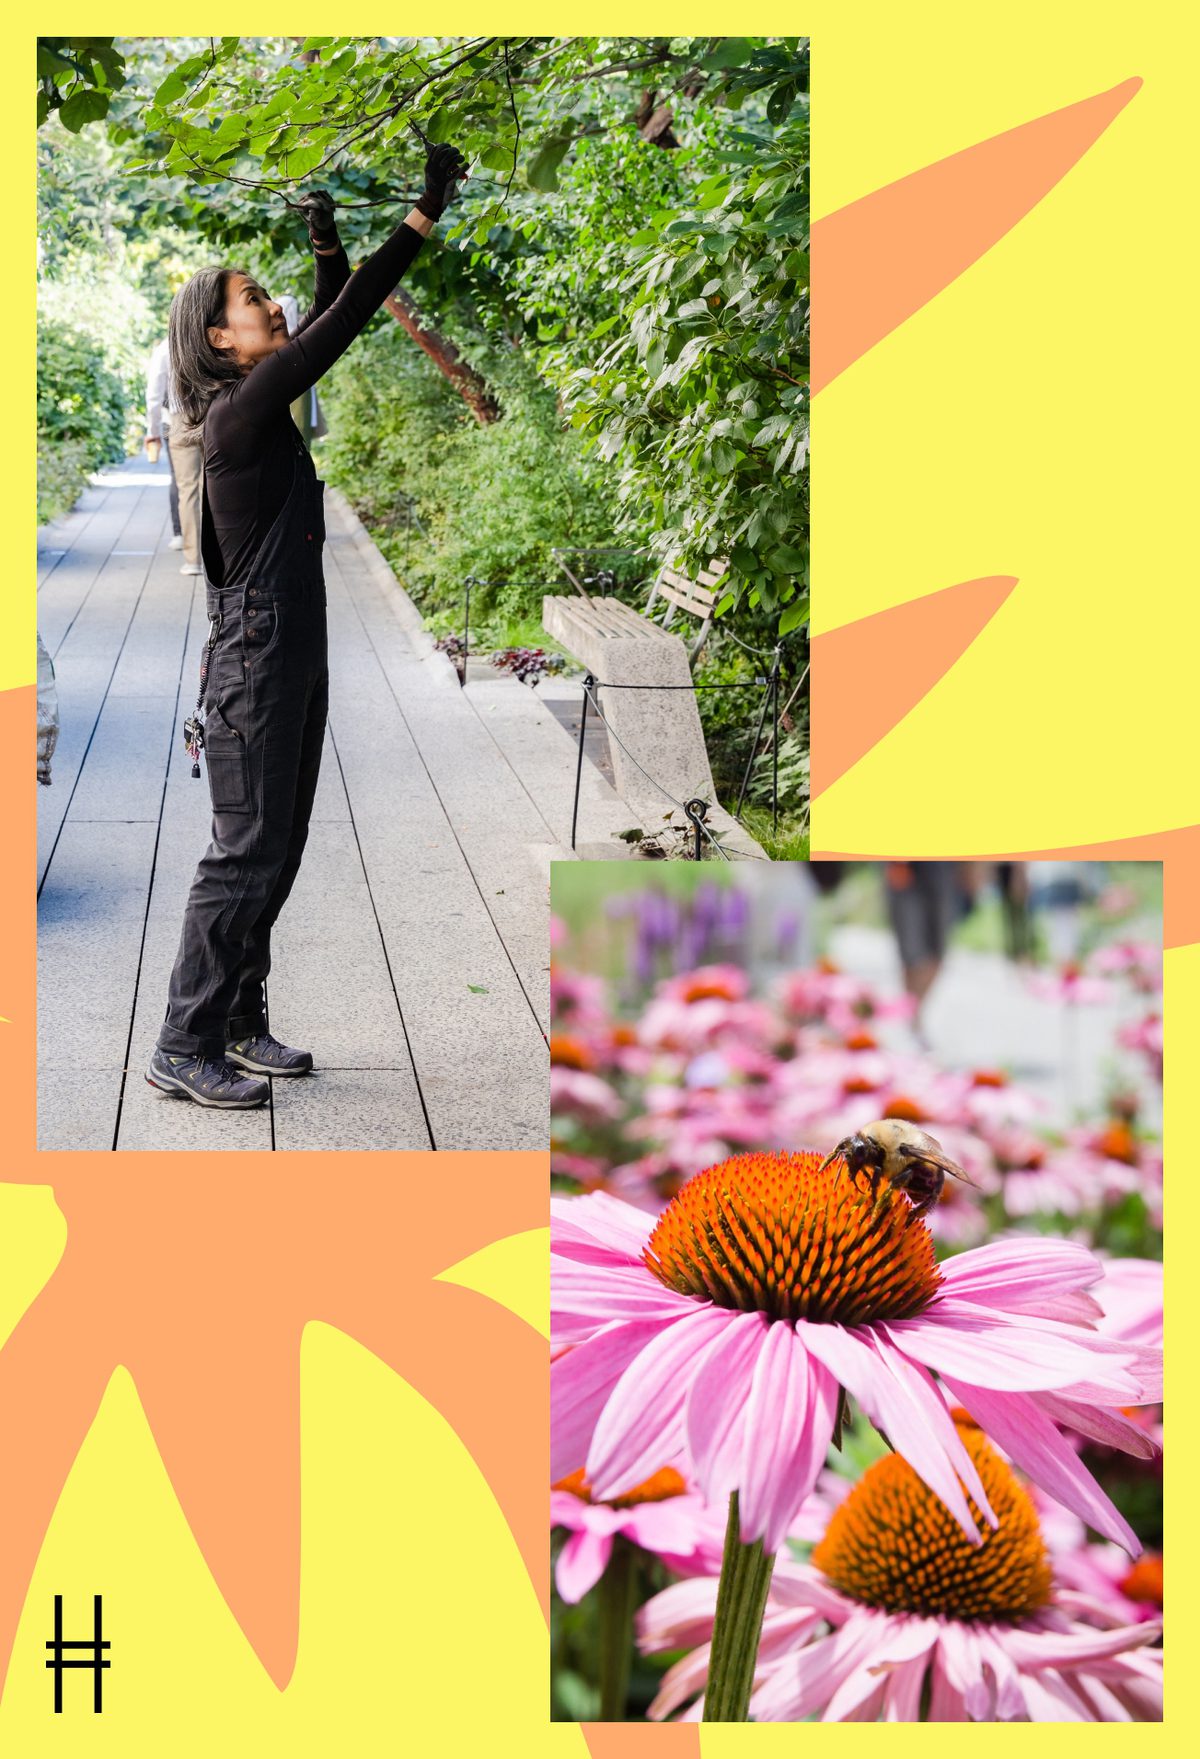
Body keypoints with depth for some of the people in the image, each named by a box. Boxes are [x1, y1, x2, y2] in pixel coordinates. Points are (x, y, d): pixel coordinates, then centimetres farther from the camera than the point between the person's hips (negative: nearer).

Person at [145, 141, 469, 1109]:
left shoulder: (263, 406, 11)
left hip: (297, 656, 9)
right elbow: (339, 328, -18)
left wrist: (328, 244, 6)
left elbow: (328, 326, 22)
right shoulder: (240, 413, -14)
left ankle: (240, 1025, 21)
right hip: (257, 659, -9)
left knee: (277, 850, 12)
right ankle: (185, 1047, 0)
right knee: (247, 853, -7)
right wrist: (423, 217, -17)